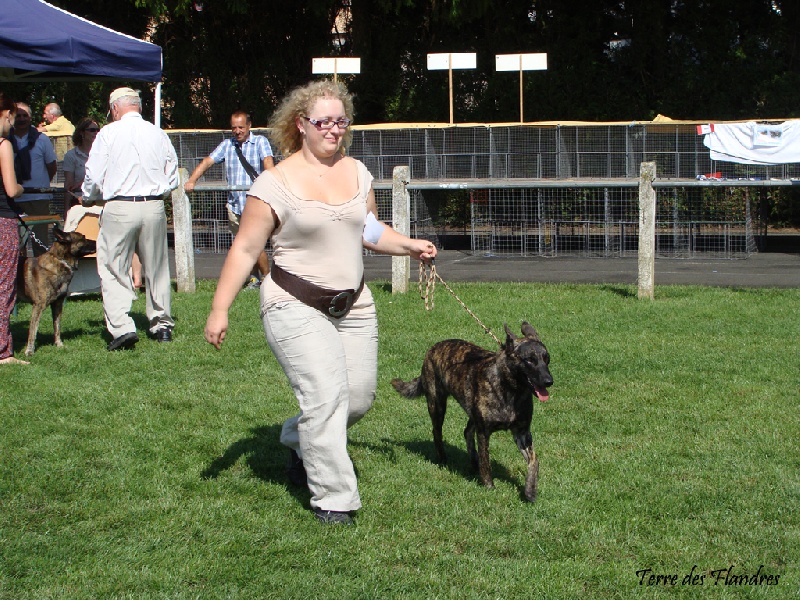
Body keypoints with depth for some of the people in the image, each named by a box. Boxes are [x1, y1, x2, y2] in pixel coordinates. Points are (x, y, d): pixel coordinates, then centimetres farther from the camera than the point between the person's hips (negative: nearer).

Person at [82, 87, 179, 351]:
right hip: (154, 207, 4)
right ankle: (161, 325, 21)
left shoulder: (108, 134, -3)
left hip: (119, 209, -4)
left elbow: (93, 177, -1)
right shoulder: (158, 134, 6)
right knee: (156, 268, 14)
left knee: (113, 269, 1)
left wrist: (91, 196, 19)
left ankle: (121, 327, -12)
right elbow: (172, 177, 11)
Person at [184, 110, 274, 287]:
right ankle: (255, 278, 21)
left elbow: (268, 162, -15)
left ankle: (266, 278, 5)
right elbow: (208, 161, 10)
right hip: (234, 204, 5)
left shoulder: (260, 142, 1)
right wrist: (191, 181, -4)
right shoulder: (227, 145, 15)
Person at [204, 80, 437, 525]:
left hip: (353, 305, 6)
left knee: (361, 395, 5)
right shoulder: (277, 183, -10)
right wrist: (220, 309, -12)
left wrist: (410, 246, 3)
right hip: (297, 308, -6)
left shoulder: (357, 172, 8)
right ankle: (334, 500, -6)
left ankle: (300, 443, 34)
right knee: (326, 396, -16)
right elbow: (245, 249, -9)